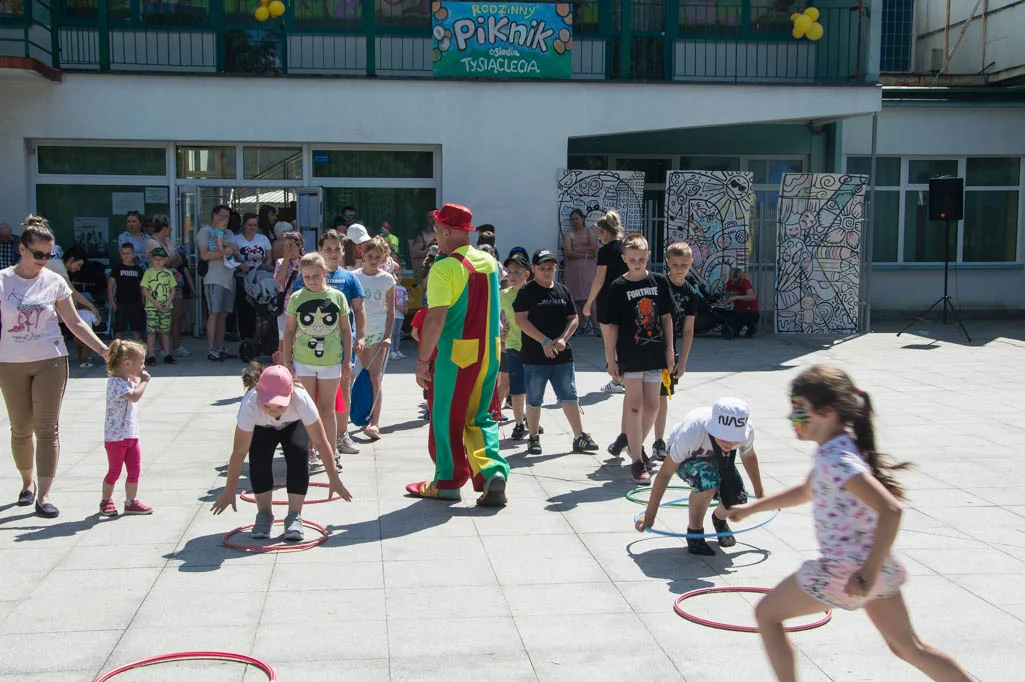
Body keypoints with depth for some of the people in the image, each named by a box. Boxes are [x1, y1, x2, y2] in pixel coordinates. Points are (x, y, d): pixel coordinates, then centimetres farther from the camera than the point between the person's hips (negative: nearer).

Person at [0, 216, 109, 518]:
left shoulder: (54, 282, 2)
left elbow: (75, 322, 6)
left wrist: (102, 349, -2)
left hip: (50, 362, 0)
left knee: (47, 428, -5)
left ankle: (44, 495, -3)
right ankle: (28, 482, 30)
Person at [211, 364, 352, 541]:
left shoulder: (302, 399, -43)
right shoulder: (250, 404, -42)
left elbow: (320, 442, -33)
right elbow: (239, 452, -35)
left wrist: (334, 480, -29)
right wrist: (229, 491, -30)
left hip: (293, 425, 0)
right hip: (262, 428, 0)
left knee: (297, 455, -23)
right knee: (259, 457, -22)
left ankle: (294, 516, -11)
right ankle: (264, 514, -5)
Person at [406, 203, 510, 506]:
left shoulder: (444, 269, -14)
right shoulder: (490, 263, 9)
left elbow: (435, 318, -19)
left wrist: (422, 359, -13)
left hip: (455, 353, -6)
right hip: (490, 351, 6)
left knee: (446, 418, 9)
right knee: (479, 416, 15)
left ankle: (448, 481, 19)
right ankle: (493, 470, -3)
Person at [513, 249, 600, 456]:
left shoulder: (563, 291, 11)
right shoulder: (527, 292, -4)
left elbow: (573, 319, 12)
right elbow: (521, 320, -12)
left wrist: (563, 339, -7)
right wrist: (545, 341, -17)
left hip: (562, 354, 4)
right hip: (534, 356, -4)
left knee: (569, 396, 5)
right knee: (534, 399, 5)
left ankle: (579, 437, 10)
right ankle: (533, 438, 17)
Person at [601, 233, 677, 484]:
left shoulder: (659, 281, 4)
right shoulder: (618, 287, -4)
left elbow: (666, 317, 8)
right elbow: (612, 325, -3)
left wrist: (669, 350, 6)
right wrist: (611, 358, -5)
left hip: (654, 353, 4)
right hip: (630, 354, -3)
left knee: (652, 406, 9)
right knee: (635, 404, -4)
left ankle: (637, 445, 33)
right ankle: (637, 462, 1)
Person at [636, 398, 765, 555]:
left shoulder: (747, 430, -30)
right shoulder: (691, 433, -42)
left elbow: (748, 456, -4)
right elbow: (665, 473, -30)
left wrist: (760, 493, 11)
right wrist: (649, 516, -23)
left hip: (718, 459, 4)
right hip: (688, 457, -4)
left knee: (737, 498, -18)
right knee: (708, 481, -36)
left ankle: (719, 519, 19)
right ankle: (694, 533, -11)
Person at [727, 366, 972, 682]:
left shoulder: (837, 460, -21)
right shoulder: (832, 451, 8)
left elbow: (890, 509, -31)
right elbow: (805, 492, 27)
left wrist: (869, 572, -29)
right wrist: (751, 507, 28)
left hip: (846, 569, -9)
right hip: (876, 566, 9)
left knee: (766, 613, 6)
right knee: (909, 648, 21)